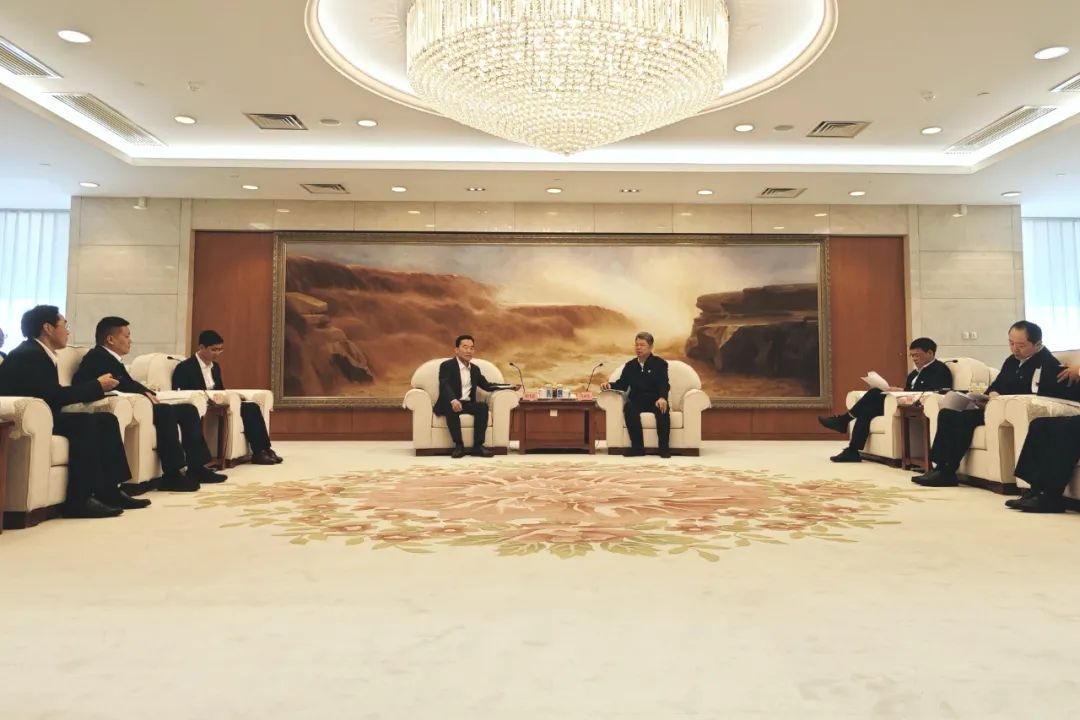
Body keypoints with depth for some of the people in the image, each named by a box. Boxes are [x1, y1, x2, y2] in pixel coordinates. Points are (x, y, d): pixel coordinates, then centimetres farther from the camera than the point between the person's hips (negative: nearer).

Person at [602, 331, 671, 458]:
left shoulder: (660, 363, 5)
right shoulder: (630, 365, 18)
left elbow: (664, 384, -9)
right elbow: (622, 384, 11)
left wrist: (662, 398, -31)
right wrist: (610, 385, -12)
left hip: (655, 400, -2)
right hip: (637, 401, 2)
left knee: (663, 409, -37)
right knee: (628, 407, -33)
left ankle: (664, 447, -28)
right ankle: (637, 447, -32)